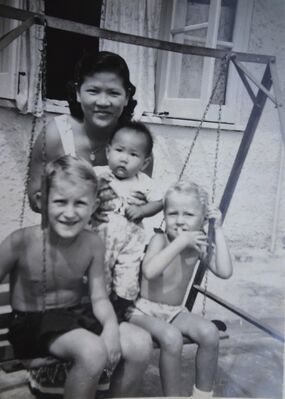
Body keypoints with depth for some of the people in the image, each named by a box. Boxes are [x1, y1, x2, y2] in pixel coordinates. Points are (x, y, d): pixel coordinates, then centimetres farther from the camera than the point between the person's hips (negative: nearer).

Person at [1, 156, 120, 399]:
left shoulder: (93, 244, -8)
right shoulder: (22, 242, -18)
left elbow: (99, 297, -6)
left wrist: (111, 325, -25)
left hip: (75, 315, 4)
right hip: (32, 322, -4)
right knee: (93, 351, -29)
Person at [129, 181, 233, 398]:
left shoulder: (199, 245, -4)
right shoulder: (160, 239, -16)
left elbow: (225, 272, -17)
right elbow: (149, 271, -35)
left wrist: (218, 231, -16)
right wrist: (181, 242, -34)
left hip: (176, 311, 5)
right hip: (145, 310, -4)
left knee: (210, 332, -20)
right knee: (172, 337, -32)